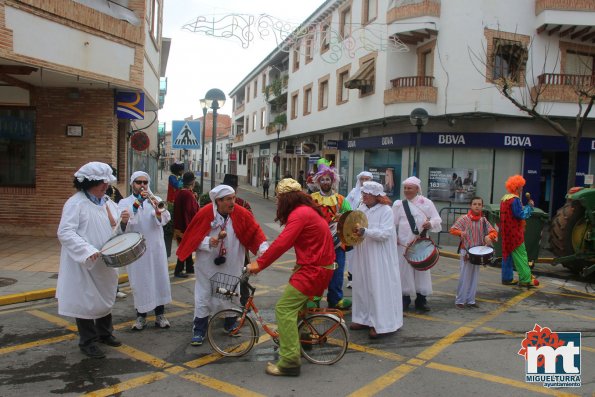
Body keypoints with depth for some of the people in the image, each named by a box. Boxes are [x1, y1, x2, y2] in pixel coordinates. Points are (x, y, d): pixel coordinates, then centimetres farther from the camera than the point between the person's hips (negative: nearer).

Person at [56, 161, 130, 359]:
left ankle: (104, 333, 37)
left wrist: (124, 221, -10)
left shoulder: (108, 202, 7)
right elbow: (65, 232, -21)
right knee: (86, 302, 4)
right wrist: (87, 250, -31)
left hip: (106, 263, 7)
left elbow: (117, 230, 13)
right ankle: (88, 342, 20)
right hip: (84, 264, -7)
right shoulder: (76, 203, -14)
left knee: (106, 298, 18)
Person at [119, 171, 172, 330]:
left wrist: (157, 208, -28)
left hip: (155, 247, 1)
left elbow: (165, 219, -9)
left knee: (159, 279, 5)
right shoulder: (125, 202, 4)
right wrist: (136, 204, -23)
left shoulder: (155, 200, 7)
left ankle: (160, 315, 17)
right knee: (139, 281, 4)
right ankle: (141, 316, 18)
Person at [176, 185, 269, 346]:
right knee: (203, 297, 5)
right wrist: (208, 242, -26)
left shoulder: (241, 214, -13)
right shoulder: (204, 213, -17)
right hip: (208, 265, -2)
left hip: (231, 266, 2)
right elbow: (192, 237, -9)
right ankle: (199, 331, 18)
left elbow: (255, 231, -10)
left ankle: (231, 324, 38)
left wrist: (263, 247, -25)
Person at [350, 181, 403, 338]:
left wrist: (365, 232, -30)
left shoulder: (386, 210, -10)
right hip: (362, 255, 6)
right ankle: (364, 318, 22)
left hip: (378, 257, -6)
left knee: (378, 287, -3)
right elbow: (354, 225, 15)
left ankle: (379, 323, 3)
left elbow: (385, 233, -19)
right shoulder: (361, 209, 9)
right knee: (362, 286, 11)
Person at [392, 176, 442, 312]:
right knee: (405, 270, 2)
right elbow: (392, 223, 1)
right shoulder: (398, 204, 3)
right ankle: (405, 298, 14)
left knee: (422, 270, 6)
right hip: (404, 244, -1)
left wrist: (430, 223, -19)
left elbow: (437, 219, 1)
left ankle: (421, 300, 16)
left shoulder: (426, 202, 3)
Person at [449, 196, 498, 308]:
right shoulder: (464, 219, -7)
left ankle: (470, 300, 20)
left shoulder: (483, 220, 5)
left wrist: (489, 236, -18)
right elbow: (452, 230, -10)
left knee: (474, 277, 10)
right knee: (464, 276, -3)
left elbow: (494, 232, 4)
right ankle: (460, 300, 8)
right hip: (466, 251, -5)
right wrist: (460, 232, -30)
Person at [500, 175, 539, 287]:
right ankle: (525, 279, -1)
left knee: (507, 253, 12)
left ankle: (507, 278, 17)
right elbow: (521, 215, -19)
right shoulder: (515, 199, -17)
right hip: (515, 233, -9)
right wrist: (529, 206, -7)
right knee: (520, 255, -4)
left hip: (506, 232, 9)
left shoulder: (504, 198, 11)